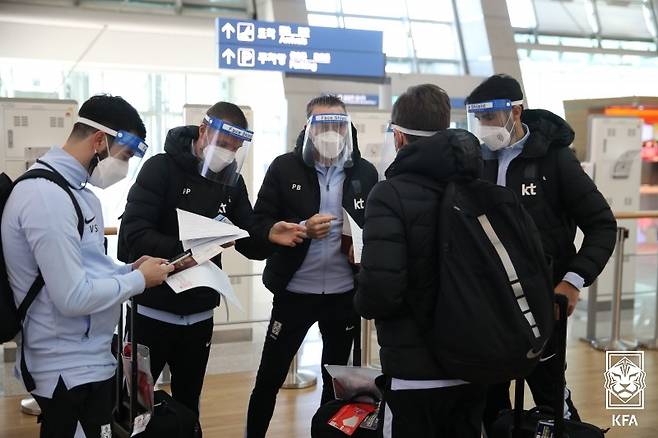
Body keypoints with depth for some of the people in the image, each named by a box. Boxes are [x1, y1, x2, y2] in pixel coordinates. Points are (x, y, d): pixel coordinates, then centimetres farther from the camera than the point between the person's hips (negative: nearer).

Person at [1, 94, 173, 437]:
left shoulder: (71, 187, 10)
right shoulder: (47, 196, -23)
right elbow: (73, 296, -27)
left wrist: (129, 268, 2)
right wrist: (139, 279, -14)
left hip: (87, 358, 10)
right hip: (70, 368, -10)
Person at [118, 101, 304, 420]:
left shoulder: (232, 181, 5)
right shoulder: (162, 168, -12)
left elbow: (249, 242, 3)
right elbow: (133, 233, -21)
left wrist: (270, 237, -18)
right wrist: (179, 251, -34)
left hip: (200, 315, 5)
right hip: (153, 311, -4)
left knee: (188, 402, 17)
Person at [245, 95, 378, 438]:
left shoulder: (365, 172, 2)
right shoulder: (284, 168, -5)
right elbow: (260, 224, -6)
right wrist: (302, 229, -21)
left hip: (345, 293, 3)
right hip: (294, 291, -2)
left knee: (337, 378, 17)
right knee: (269, 378, 6)